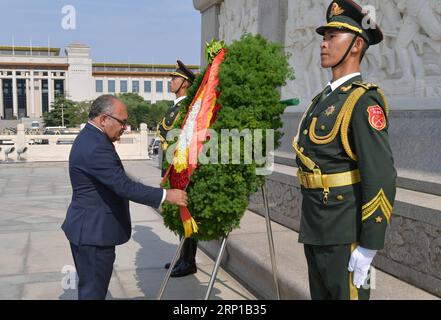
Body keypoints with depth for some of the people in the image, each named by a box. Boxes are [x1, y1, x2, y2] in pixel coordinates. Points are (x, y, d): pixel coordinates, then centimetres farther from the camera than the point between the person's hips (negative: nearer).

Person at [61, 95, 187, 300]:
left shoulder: (89, 138, 9)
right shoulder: (95, 147, -25)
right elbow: (124, 187, -27)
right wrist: (166, 196, -22)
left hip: (89, 228, 11)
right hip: (93, 232, -11)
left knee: (90, 287, 21)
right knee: (93, 291, 1)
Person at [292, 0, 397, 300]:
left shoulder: (363, 102, -15)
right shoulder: (324, 98, 13)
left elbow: (382, 177, -21)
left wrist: (367, 248, -22)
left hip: (345, 234, -9)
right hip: (315, 230, 9)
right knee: (321, 294, 19)